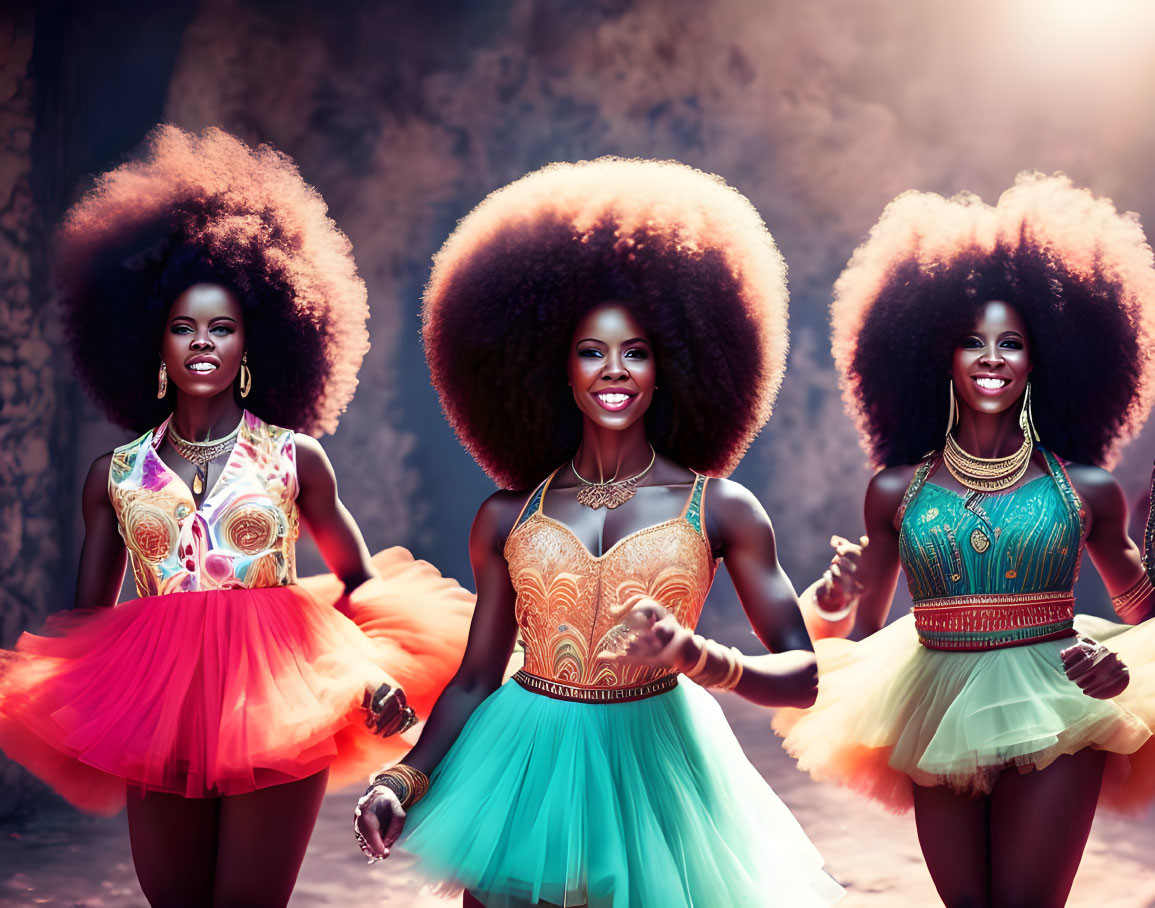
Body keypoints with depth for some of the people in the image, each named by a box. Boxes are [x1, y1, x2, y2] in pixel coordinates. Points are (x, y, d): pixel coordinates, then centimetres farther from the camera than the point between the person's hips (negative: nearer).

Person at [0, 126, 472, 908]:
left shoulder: (296, 458, 2)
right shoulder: (116, 474, 7)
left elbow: (358, 581, 8)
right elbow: (88, 617, 10)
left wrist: (375, 674, -9)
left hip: (277, 711, -2)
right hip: (154, 718, 2)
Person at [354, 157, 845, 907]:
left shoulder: (721, 509, -3)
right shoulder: (508, 517, 3)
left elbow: (802, 677, -6)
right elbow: (475, 679, 7)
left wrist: (694, 655, -24)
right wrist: (403, 779, -7)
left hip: (654, 775, -1)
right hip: (527, 780, 1)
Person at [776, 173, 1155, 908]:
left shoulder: (1086, 489, 2)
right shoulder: (898, 491, 5)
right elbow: (862, 634, 11)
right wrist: (833, 603, -10)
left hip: (1052, 717, -2)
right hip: (938, 723, 2)